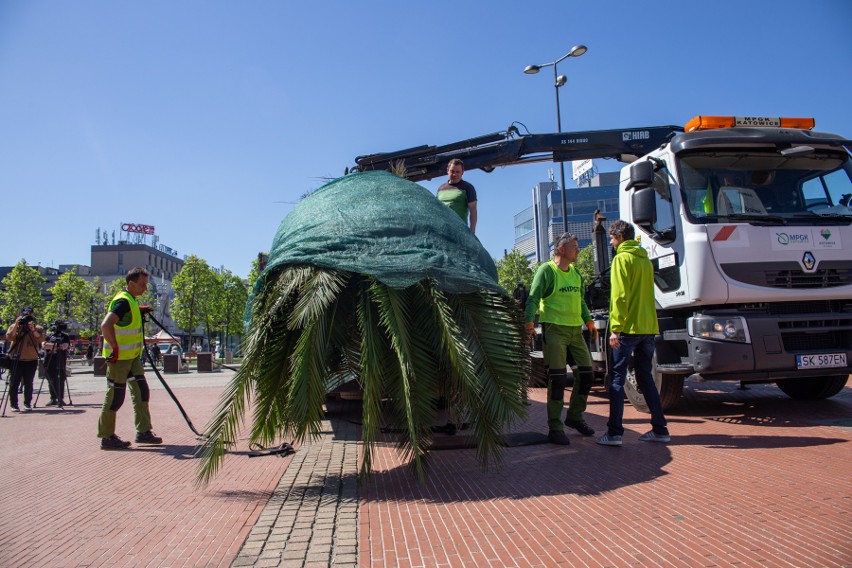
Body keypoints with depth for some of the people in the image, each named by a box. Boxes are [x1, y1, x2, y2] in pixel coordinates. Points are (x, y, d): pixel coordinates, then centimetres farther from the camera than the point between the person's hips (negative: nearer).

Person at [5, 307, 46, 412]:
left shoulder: (38, 328, 7)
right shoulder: (14, 327, 7)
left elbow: (41, 339, -9)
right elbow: (9, 337, -10)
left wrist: (33, 329, -18)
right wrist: (16, 325, -16)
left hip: (31, 360, 0)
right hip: (16, 359, 0)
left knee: (28, 383, 4)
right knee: (14, 383, -2)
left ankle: (28, 404, 12)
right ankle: (14, 404, 5)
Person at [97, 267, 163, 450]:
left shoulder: (131, 300, 11)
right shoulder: (123, 301, -20)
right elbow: (105, 325, -32)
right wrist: (115, 348, -26)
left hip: (132, 356, 10)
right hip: (119, 357, -9)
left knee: (141, 391, 9)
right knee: (115, 397, 0)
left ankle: (143, 432, 13)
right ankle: (106, 437, 11)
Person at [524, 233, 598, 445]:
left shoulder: (575, 272, 16)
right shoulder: (547, 270, -6)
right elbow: (533, 298, -13)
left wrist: (589, 321, 17)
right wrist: (530, 322, -25)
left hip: (576, 330, 7)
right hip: (554, 329, -7)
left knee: (587, 373, 8)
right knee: (558, 378, -8)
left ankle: (575, 417, 26)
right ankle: (554, 428, 2)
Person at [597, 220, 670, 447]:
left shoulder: (622, 259, -7)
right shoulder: (645, 260, 16)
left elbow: (620, 296, -15)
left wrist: (615, 328, -15)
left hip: (629, 327, -8)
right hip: (649, 327, 8)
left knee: (617, 379, -3)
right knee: (645, 378, 14)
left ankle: (614, 432, -3)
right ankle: (660, 429, 17)